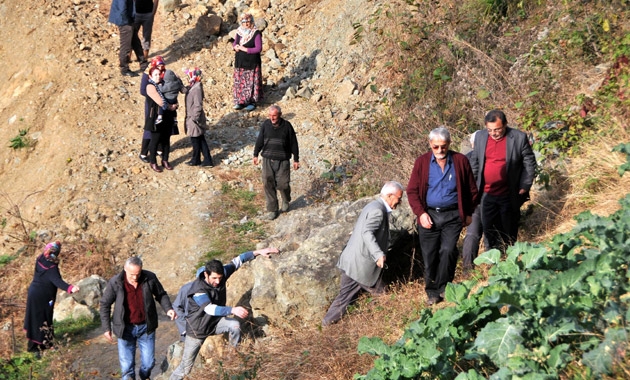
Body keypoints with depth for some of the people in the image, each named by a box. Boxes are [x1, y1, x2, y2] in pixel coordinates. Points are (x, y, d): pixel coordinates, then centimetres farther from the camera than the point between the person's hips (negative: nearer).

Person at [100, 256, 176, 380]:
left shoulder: (150, 278, -12)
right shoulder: (115, 283, -15)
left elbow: (161, 295, 5)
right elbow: (105, 304, -4)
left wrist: (168, 308, -13)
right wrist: (106, 328, -7)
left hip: (146, 328, 2)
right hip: (126, 328, -1)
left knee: (149, 362, 11)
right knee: (126, 365, 3)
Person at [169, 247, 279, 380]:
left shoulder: (221, 274, -16)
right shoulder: (198, 290, -33)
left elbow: (237, 261, -8)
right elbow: (210, 309, -48)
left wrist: (258, 252, -19)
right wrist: (233, 310, -61)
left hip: (215, 322, 5)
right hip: (197, 329, -4)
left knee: (235, 325, -27)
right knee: (185, 368, 1)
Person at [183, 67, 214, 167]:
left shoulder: (197, 89, -24)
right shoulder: (192, 87, 4)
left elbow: (198, 106, -26)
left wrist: (194, 118, -22)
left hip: (195, 119, -9)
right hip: (191, 117, 9)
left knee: (195, 140, 8)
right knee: (201, 140, 14)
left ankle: (195, 160, 25)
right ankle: (207, 160, 20)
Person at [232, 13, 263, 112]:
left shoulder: (256, 33, -12)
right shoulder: (239, 32, 5)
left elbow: (259, 48, -15)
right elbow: (234, 43, 17)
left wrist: (245, 49, -19)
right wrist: (235, 46, -7)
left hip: (252, 62, -6)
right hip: (240, 62, 6)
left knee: (251, 82, 0)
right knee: (240, 82, 9)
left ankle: (252, 102, 11)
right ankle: (241, 101, 19)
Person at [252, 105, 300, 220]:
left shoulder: (287, 126, -7)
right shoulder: (265, 125, 0)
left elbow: (293, 143, 0)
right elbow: (260, 140, 10)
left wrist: (296, 159, 1)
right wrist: (255, 154, 9)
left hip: (282, 161, -2)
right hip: (268, 160, 2)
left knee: (283, 184, -3)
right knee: (268, 184, 0)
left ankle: (286, 201, 31)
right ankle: (272, 210, 10)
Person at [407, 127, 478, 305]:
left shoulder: (460, 161, -1)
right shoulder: (422, 162, 1)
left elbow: (472, 189, 9)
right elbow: (412, 191, 2)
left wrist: (468, 213, 8)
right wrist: (421, 213, -8)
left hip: (453, 215, -1)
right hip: (429, 215, 1)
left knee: (447, 251, -15)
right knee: (429, 256, 4)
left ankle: (443, 288, 2)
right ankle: (432, 292, 17)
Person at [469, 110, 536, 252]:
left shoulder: (519, 138, -10)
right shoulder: (480, 136, 0)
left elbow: (530, 163, -4)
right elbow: (474, 162, 10)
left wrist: (524, 187, -8)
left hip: (509, 196, -3)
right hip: (487, 194, 3)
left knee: (509, 231, 9)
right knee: (489, 229, 10)